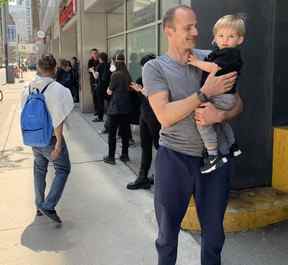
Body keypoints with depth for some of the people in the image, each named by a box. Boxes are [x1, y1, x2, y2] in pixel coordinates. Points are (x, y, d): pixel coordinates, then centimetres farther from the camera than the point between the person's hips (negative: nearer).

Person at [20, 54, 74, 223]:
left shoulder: (29, 87, 1)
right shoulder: (57, 89, -17)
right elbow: (58, 118, -20)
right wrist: (59, 142, -17)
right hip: (50, 137, -6)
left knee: (39, 170, 21)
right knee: (63, 169, 9)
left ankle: (40, 205, 30)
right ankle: (49, 206, -1)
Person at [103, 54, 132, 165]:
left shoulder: (115, 74, -13)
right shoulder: (127, 74, 4)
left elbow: (109, 92, -8)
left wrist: (109, 88, 12)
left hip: (116, 107, -6)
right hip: (126, 106, 6)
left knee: (112, 132, 3)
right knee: (125, 131, 13)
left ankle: (111, 157, 7)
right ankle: (124, 155, 20)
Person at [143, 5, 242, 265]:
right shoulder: (154, 68, -6)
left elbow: (237, 104, 5)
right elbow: (165, 116, -18)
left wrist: (220, 115, -16)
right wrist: (205, 93, -20)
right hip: (175, 157, -2)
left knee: (214, 231, 17)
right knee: (168, 230, 16)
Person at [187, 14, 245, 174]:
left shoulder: (232, 54, -15)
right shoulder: (218, 52, 15)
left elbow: (213, 67, -24)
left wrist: (196, 62, -15)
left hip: (222, 97, -11)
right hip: (217, 96, 11)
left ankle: (214, 157, -17)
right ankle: (233, 147, 50)